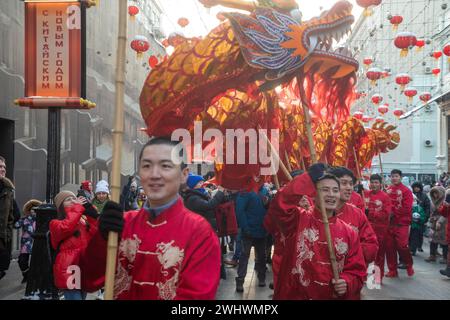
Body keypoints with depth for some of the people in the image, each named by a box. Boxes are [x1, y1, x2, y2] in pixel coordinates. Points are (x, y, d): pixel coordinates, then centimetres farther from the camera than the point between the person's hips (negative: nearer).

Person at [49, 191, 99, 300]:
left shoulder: (84, 221, 17)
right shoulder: (56, 223, 2)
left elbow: (97, 235, 0)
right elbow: (66, 227, -22)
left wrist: (90, 211, -5)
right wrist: (77, 207, -12)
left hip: (84, 270, 6)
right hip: (69, 272, -6)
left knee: (82, 296, 15)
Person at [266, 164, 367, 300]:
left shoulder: (349, 233, 1)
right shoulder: (298, 220, -7)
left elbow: (357, 271, 4)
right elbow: (279, 204, -27)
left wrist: (347, 283, -17)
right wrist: (309, 178, -24)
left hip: (334, 296, 2)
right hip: (293, 296, -2)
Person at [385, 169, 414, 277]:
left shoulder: (406, 191, -5)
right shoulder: (387, 190, 9)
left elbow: (407, 208, -11)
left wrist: (393, 212, -10)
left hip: (401, 223, -4)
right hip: (389, 223, 5)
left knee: (402, 246, -10)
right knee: (389, 247, 5)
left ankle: (409, 265, 17)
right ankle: (392, 270, 16)